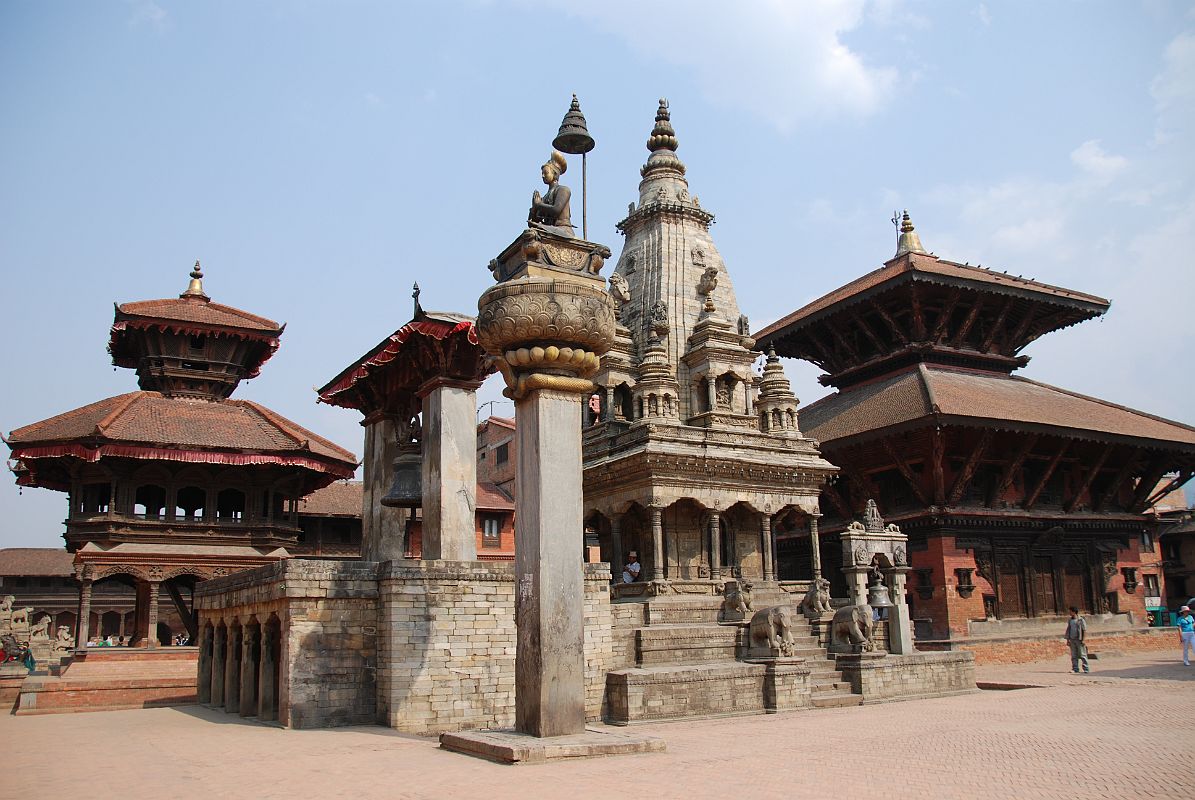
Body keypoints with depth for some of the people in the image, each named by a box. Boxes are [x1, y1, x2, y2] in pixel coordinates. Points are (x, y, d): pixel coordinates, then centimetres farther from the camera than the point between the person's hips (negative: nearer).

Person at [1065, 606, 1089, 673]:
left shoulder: (1081, 620, -4)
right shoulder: (1070, 620, 13)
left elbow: (1084, 630, -6)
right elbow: (1068, 630, 17)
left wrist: (1084, 639, -12)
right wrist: (1068, 639, 11)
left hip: (1079, 640, -5)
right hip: (1072, 640, 5)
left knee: (1082, 655, -4)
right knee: (1073, 655, 6)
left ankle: (1086, 668, 1)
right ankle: (1075, 668, 9)